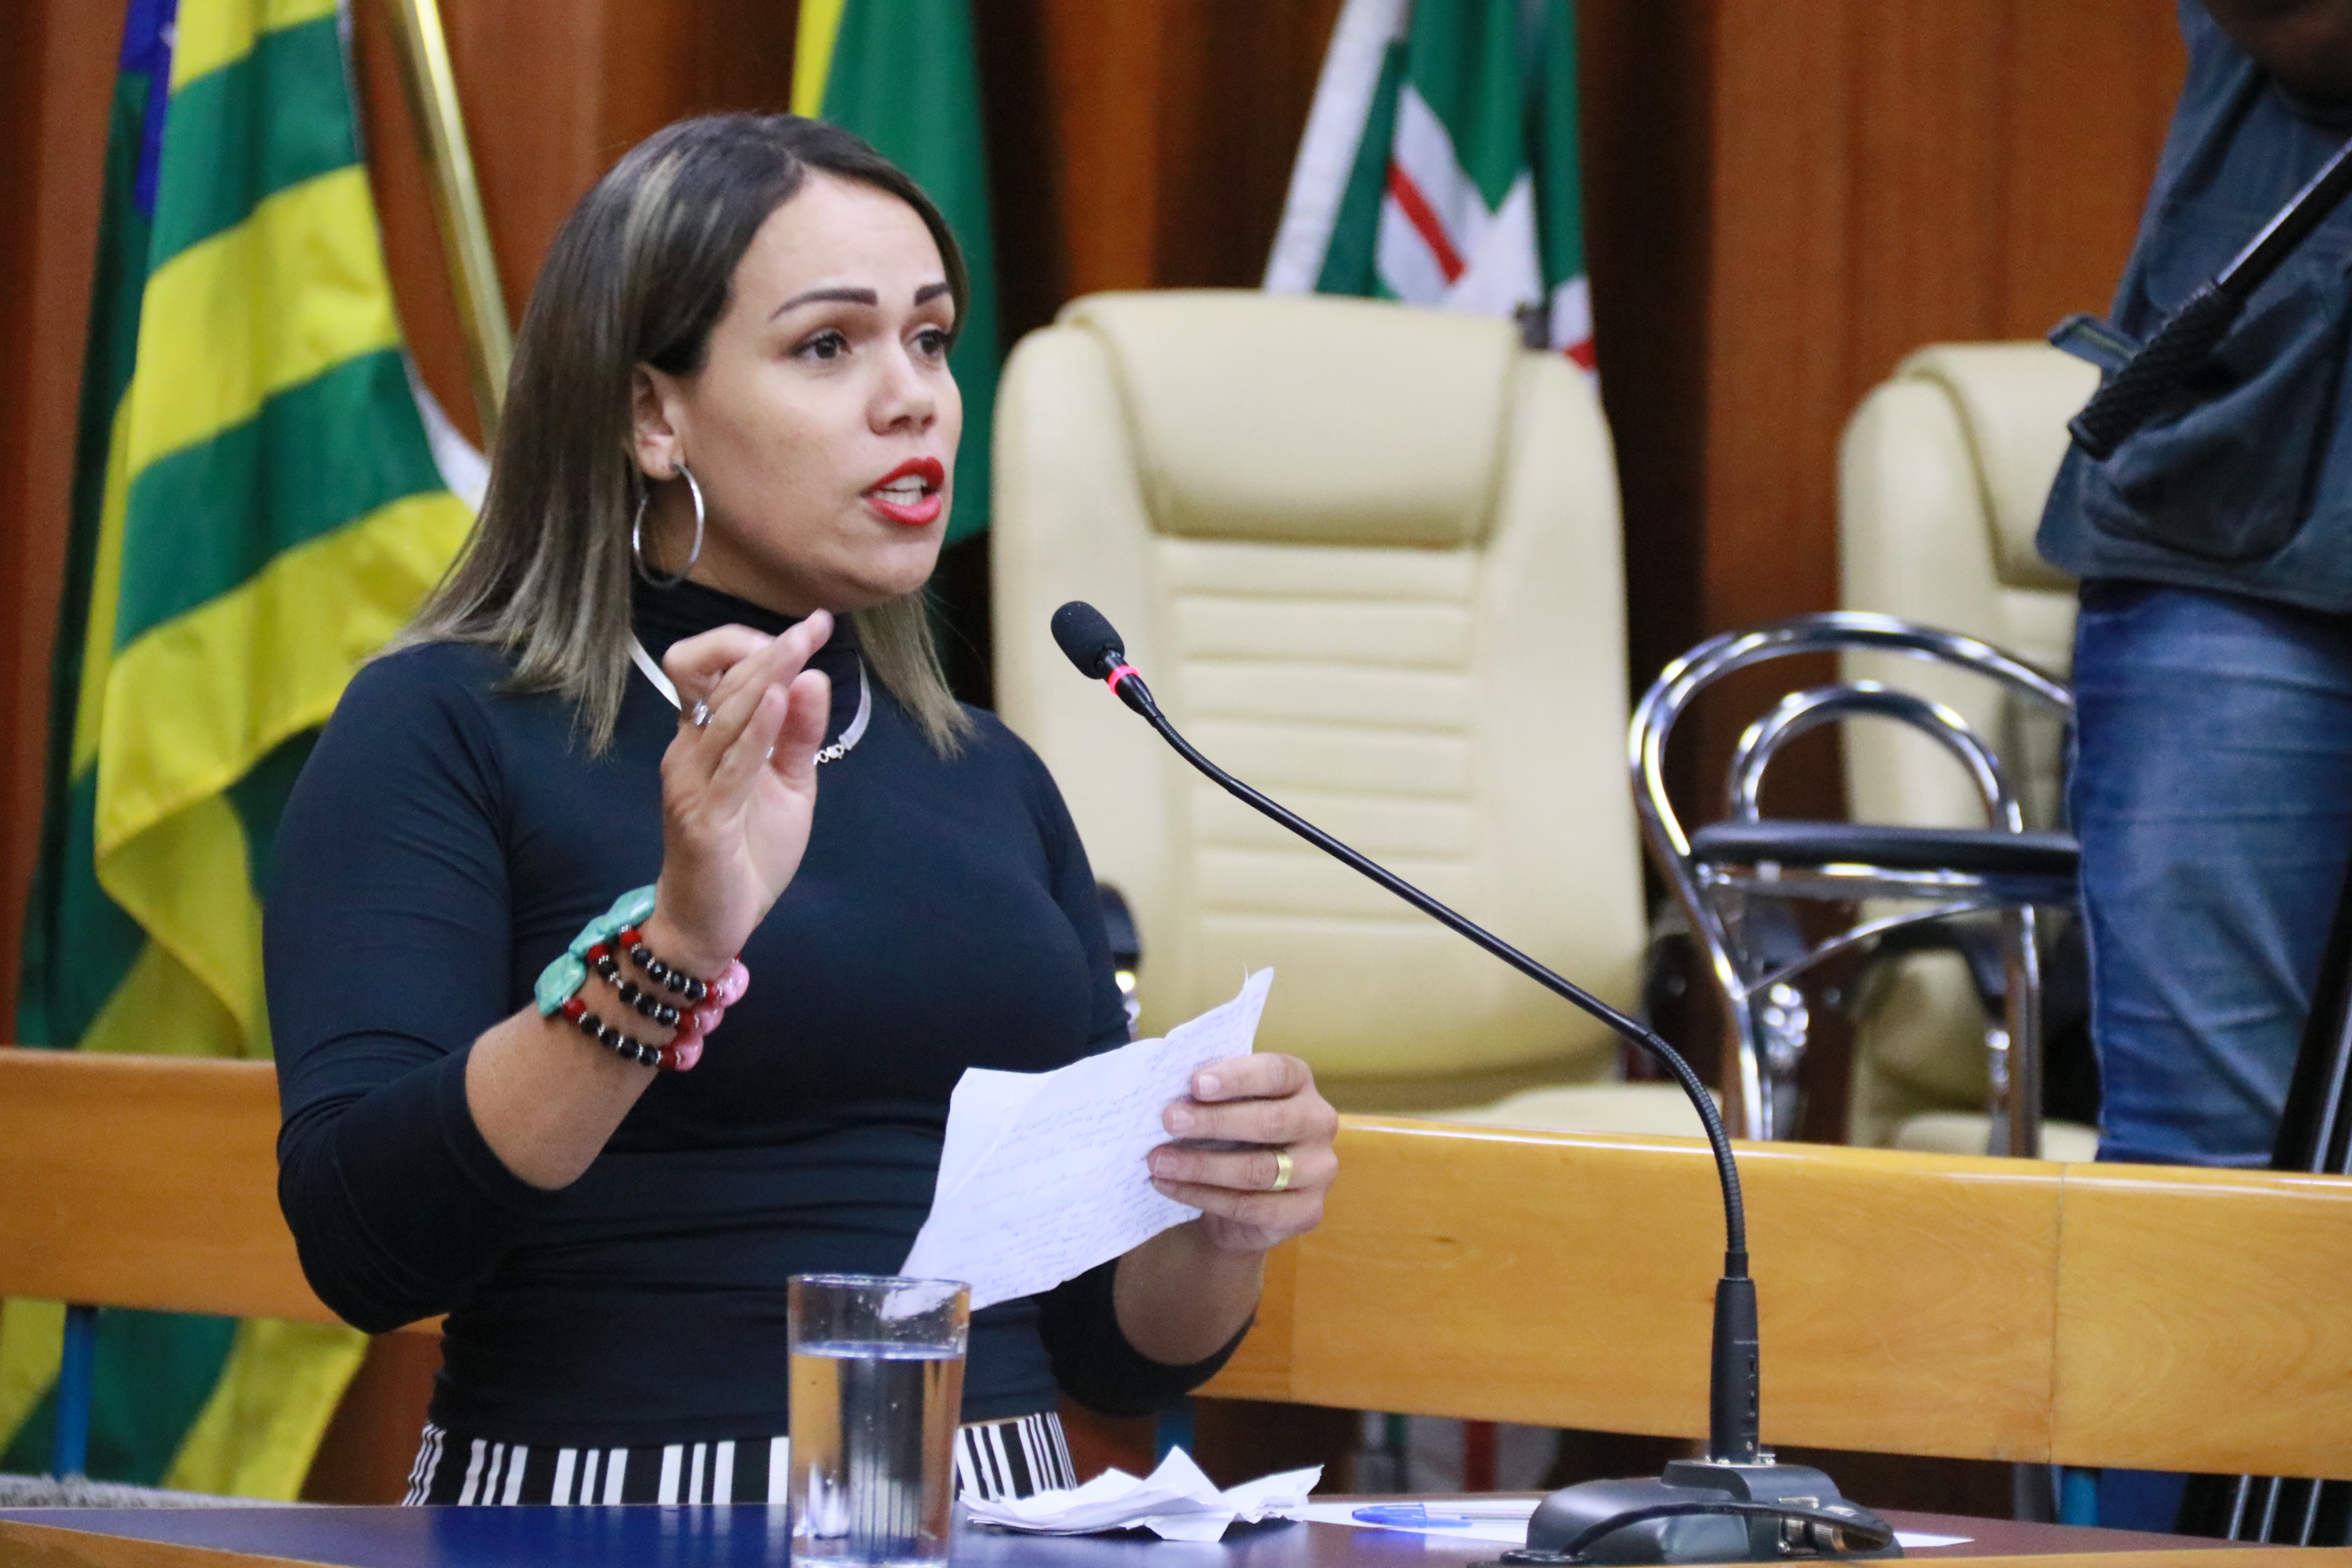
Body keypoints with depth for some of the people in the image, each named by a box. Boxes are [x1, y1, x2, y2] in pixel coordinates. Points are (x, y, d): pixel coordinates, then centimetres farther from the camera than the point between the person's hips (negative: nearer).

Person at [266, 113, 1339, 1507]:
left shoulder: (992, 780, 15)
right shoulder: (441, 730, 1)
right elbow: (363, 1244, -13)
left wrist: (1218, 1231, -3)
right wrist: (675, 940, -23)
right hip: (609, 1544, -4)